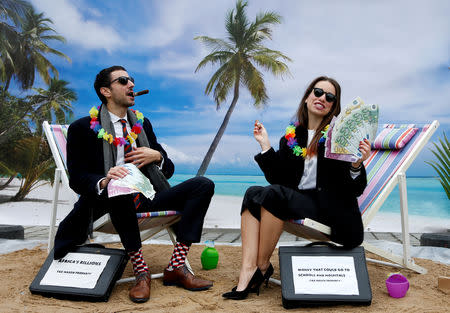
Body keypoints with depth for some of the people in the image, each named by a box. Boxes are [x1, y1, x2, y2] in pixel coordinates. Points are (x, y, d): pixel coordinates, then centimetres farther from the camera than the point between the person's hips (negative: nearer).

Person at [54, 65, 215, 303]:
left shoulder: (143, 123, 17)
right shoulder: (82, 128, 2)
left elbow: (169, 170, 18)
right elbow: (76, 178, -6)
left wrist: (157, 156, -5)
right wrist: (104, 181, -27)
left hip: (147, 197, 6)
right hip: (110, 200, -5)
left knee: (203, 185, -11)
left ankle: (176, 267, -18)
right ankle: (140, 270, -25)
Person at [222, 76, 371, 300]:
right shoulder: (291, 136, 10)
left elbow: (356, 190, -8)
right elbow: (279, 179, 4)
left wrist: (357, 165, -28)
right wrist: (266, 146, -1)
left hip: (333, 209, -5)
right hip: (299, 200, 6)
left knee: (273, 194, -26)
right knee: (253, 194, -15)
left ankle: (262, 267, -10)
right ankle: (247, 269, -24)